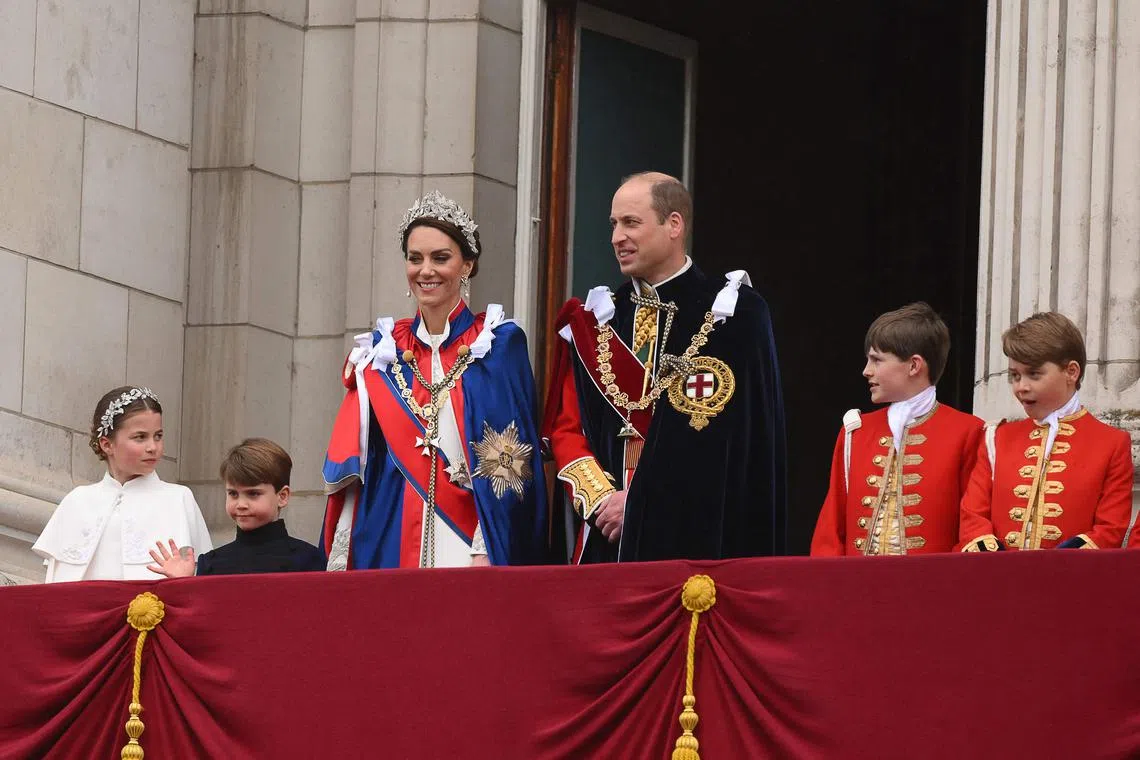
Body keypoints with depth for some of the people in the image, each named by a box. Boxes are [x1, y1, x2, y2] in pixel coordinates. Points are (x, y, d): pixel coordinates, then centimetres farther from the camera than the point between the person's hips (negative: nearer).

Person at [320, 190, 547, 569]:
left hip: (464, 541, -3)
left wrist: (485, 553, -15)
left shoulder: (500, 345, 1)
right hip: (390, 547, 3)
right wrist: (340, 560, 2)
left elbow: (507, 465, -5)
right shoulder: (382, 350, 11)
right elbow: (352, 464, 10)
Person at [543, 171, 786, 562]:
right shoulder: (594, 322, 13)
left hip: (693, 541, -4)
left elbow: (738, 442, -8)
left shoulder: (735, 317, -1)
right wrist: (600, 498, -8)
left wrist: (642, 502, -12)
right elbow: (565, 428, 11)